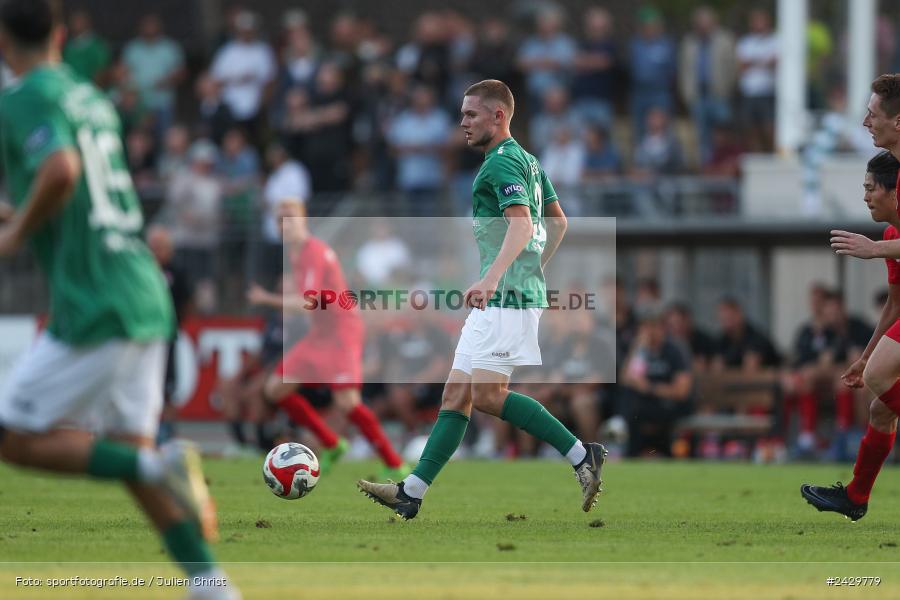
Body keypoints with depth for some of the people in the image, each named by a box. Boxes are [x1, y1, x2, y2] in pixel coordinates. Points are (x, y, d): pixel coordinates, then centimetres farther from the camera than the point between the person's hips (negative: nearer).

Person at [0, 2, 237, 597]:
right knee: (128, 447, 12)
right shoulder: (93, 100, 17)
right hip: (146, 297, 8)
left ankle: (159, 465, -15)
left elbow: (60, 170, -27)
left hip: (93, 309, -8)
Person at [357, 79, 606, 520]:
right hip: (498, 300, 11)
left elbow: (521, 224, -27)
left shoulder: (502, 162, -12)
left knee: (488, 395, -17)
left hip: (507, 298, -11)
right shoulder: (527, 161, 20)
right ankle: (411, 492, 4)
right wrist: (533, 268, 31)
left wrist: (491, 279, -39)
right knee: (456, 394, 6)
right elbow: (557, 222, 29)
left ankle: (581, 455, -12)